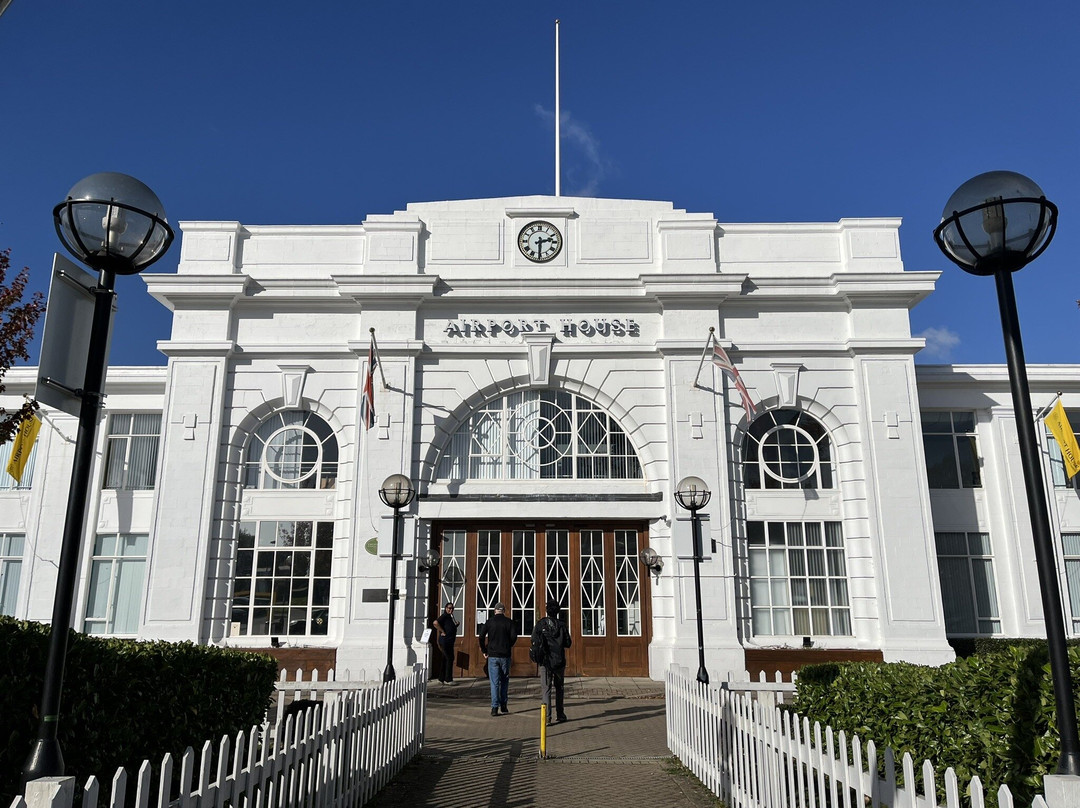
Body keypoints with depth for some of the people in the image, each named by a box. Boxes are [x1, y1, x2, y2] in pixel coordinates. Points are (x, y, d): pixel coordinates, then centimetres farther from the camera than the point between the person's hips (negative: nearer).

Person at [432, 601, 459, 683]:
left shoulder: (450, 617, 18)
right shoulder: (444, 616, -12)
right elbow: (435, 623, -26)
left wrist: (457, 624, 7)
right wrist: (443, 632, -20)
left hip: (449, 641, 10)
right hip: (445, 641, -10)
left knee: (446, 659, 13)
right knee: (450, 658, -8)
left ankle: (442, 678, 20)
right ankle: (448, 680, -4)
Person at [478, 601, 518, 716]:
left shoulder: (489, 622, 1)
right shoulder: (509, 622, 0)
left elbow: (481, 636, -7)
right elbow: (514, 636, -10)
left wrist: (484, 651, 2)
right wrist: (509, 646, 7)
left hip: (492, 655, 0)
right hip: (505, 655, 0)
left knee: (494, 682, 2)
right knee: (504, 681, 15)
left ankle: (495, 707, -4)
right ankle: (503, 705, 16)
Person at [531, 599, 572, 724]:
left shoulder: (540, 624, -4)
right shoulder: (562, 625, -2)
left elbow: (534, 642, -8)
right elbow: (568, 643, 1)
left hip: (545, 661, -1)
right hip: (559, 661, 1)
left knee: (546, 689, 1)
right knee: (558, 688, 17)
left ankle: (548, 717, -8)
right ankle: (560, 715, 21)